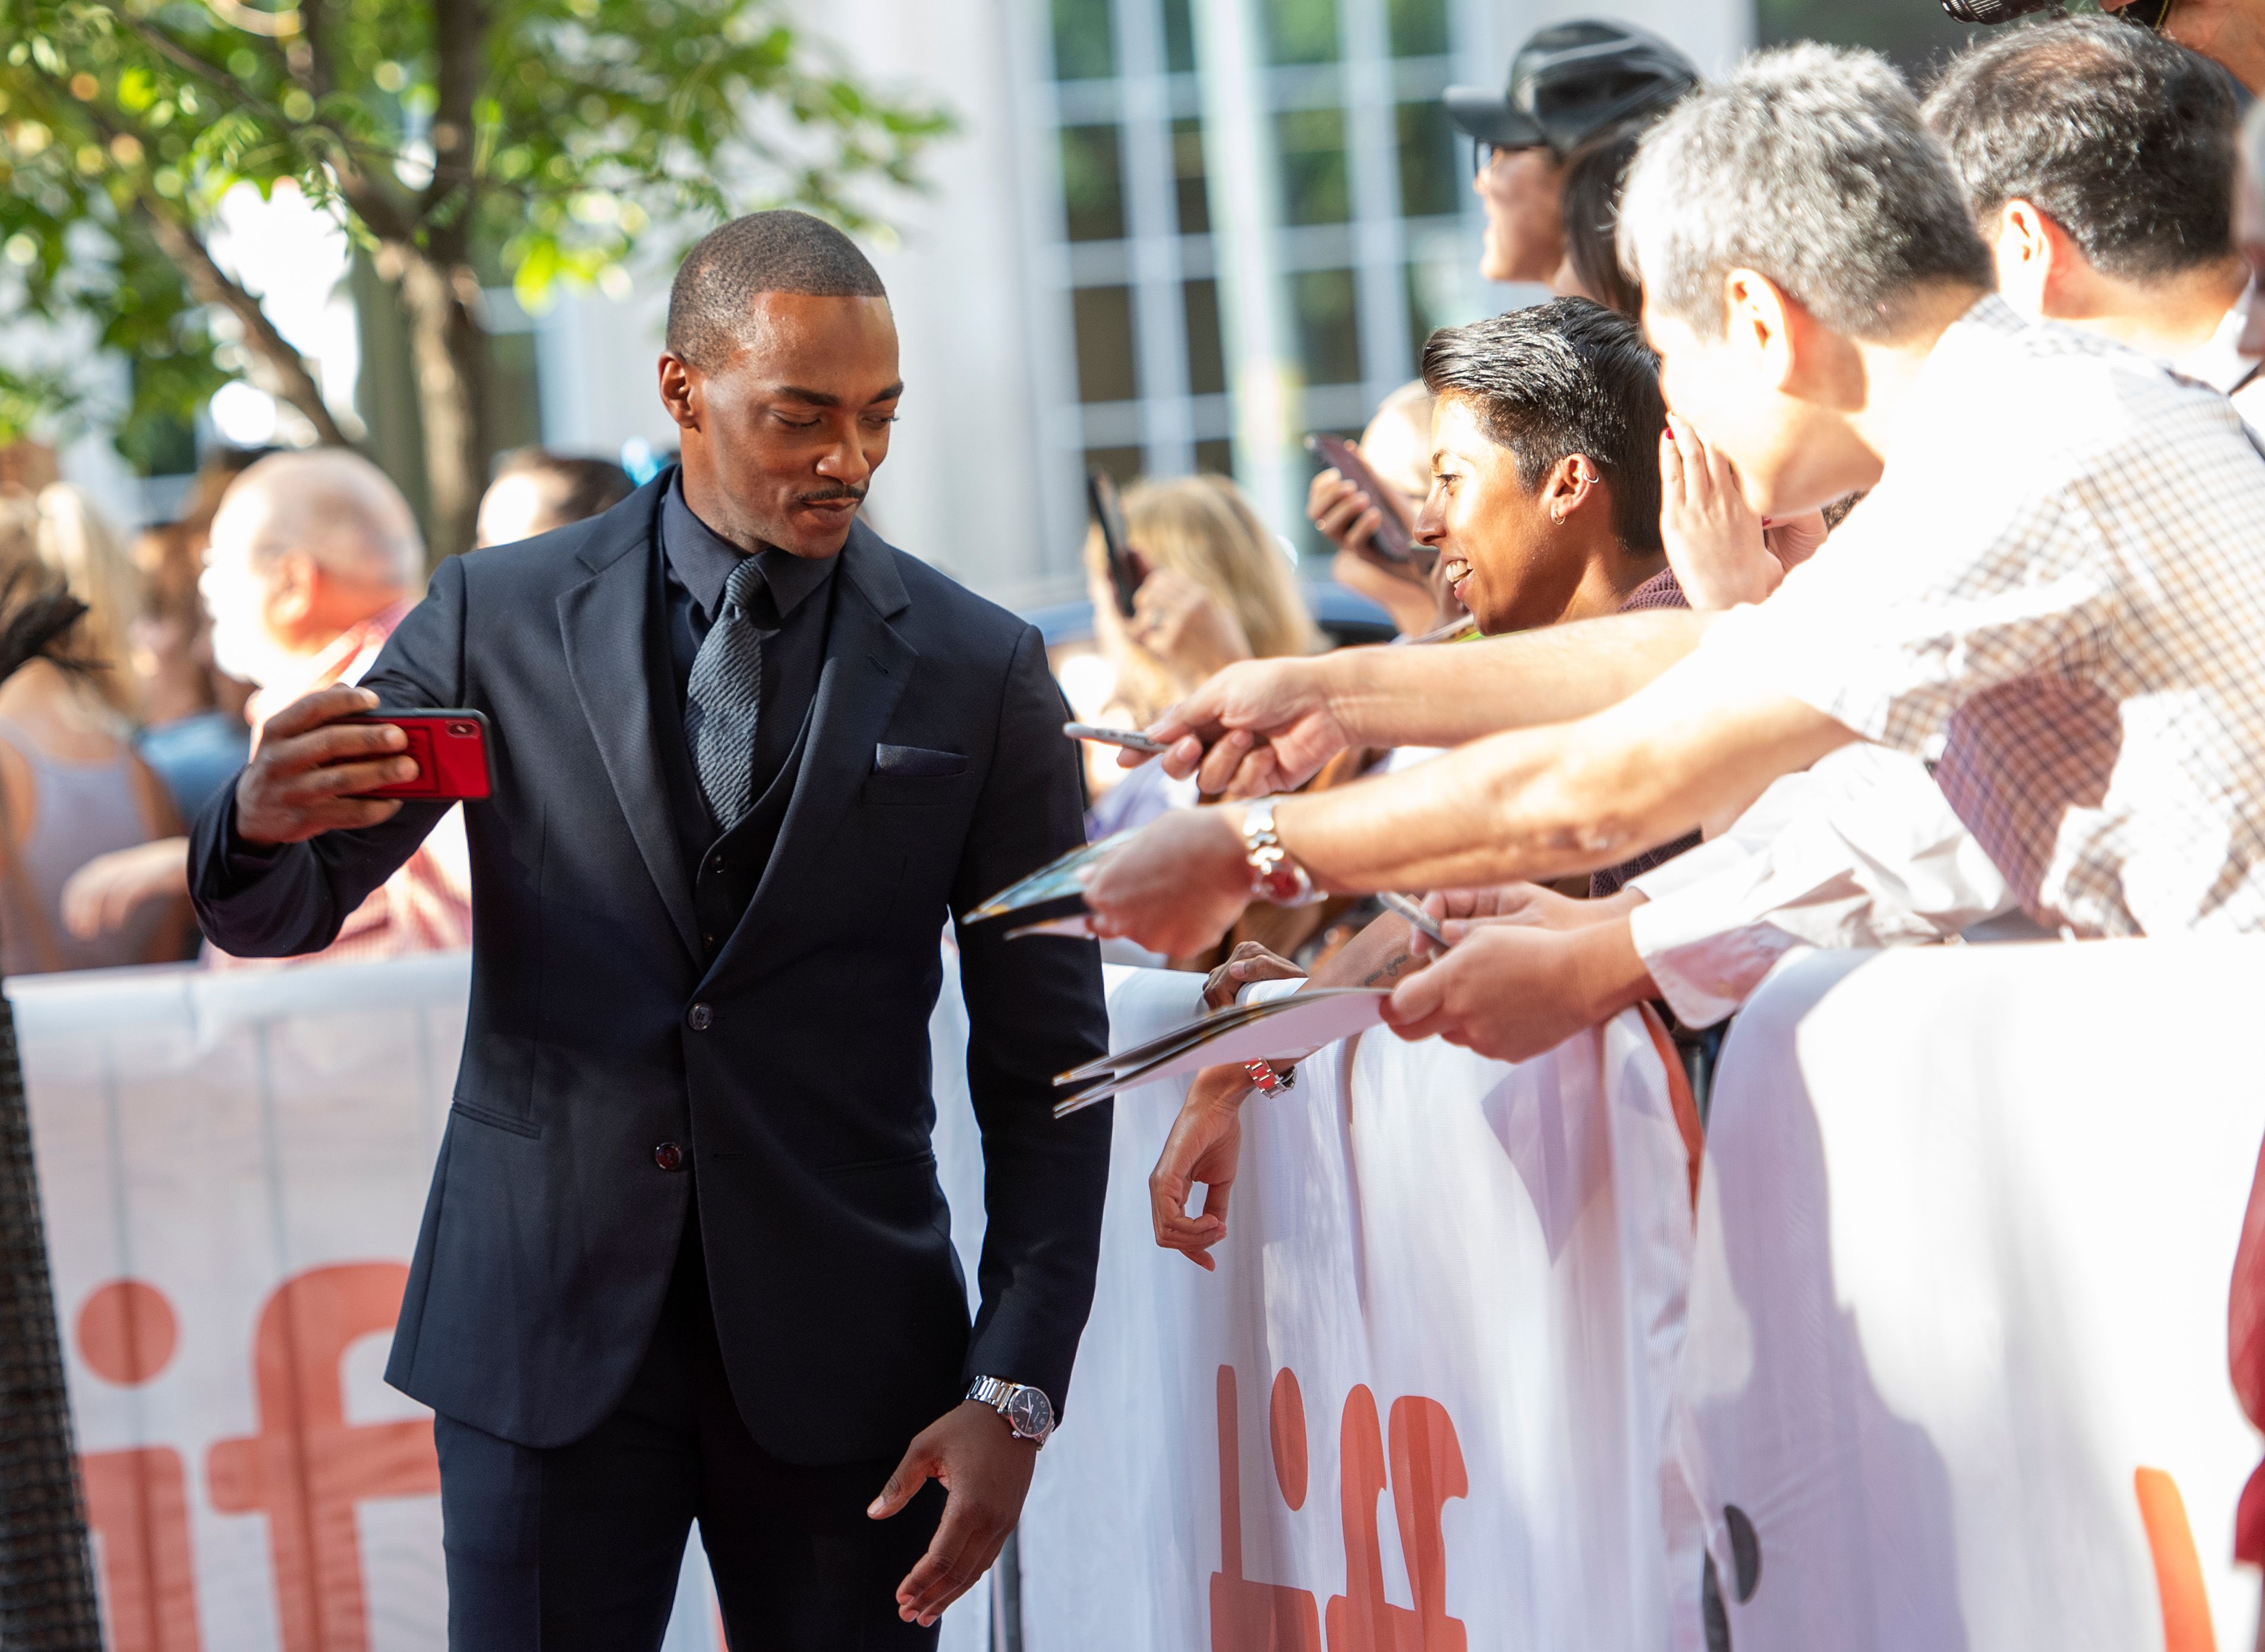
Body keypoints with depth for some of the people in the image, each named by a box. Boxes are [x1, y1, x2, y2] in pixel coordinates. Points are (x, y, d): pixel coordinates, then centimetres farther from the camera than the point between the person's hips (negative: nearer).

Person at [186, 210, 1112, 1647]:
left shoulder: (983, 675, 1)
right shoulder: (496, 617, 2)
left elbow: (1046, 1060, 2)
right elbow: (276, 916, 3)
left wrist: (1017, 1391, -6)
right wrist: (261, 823, -22)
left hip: (842, 1352, 0)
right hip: (545, 1327, 0)